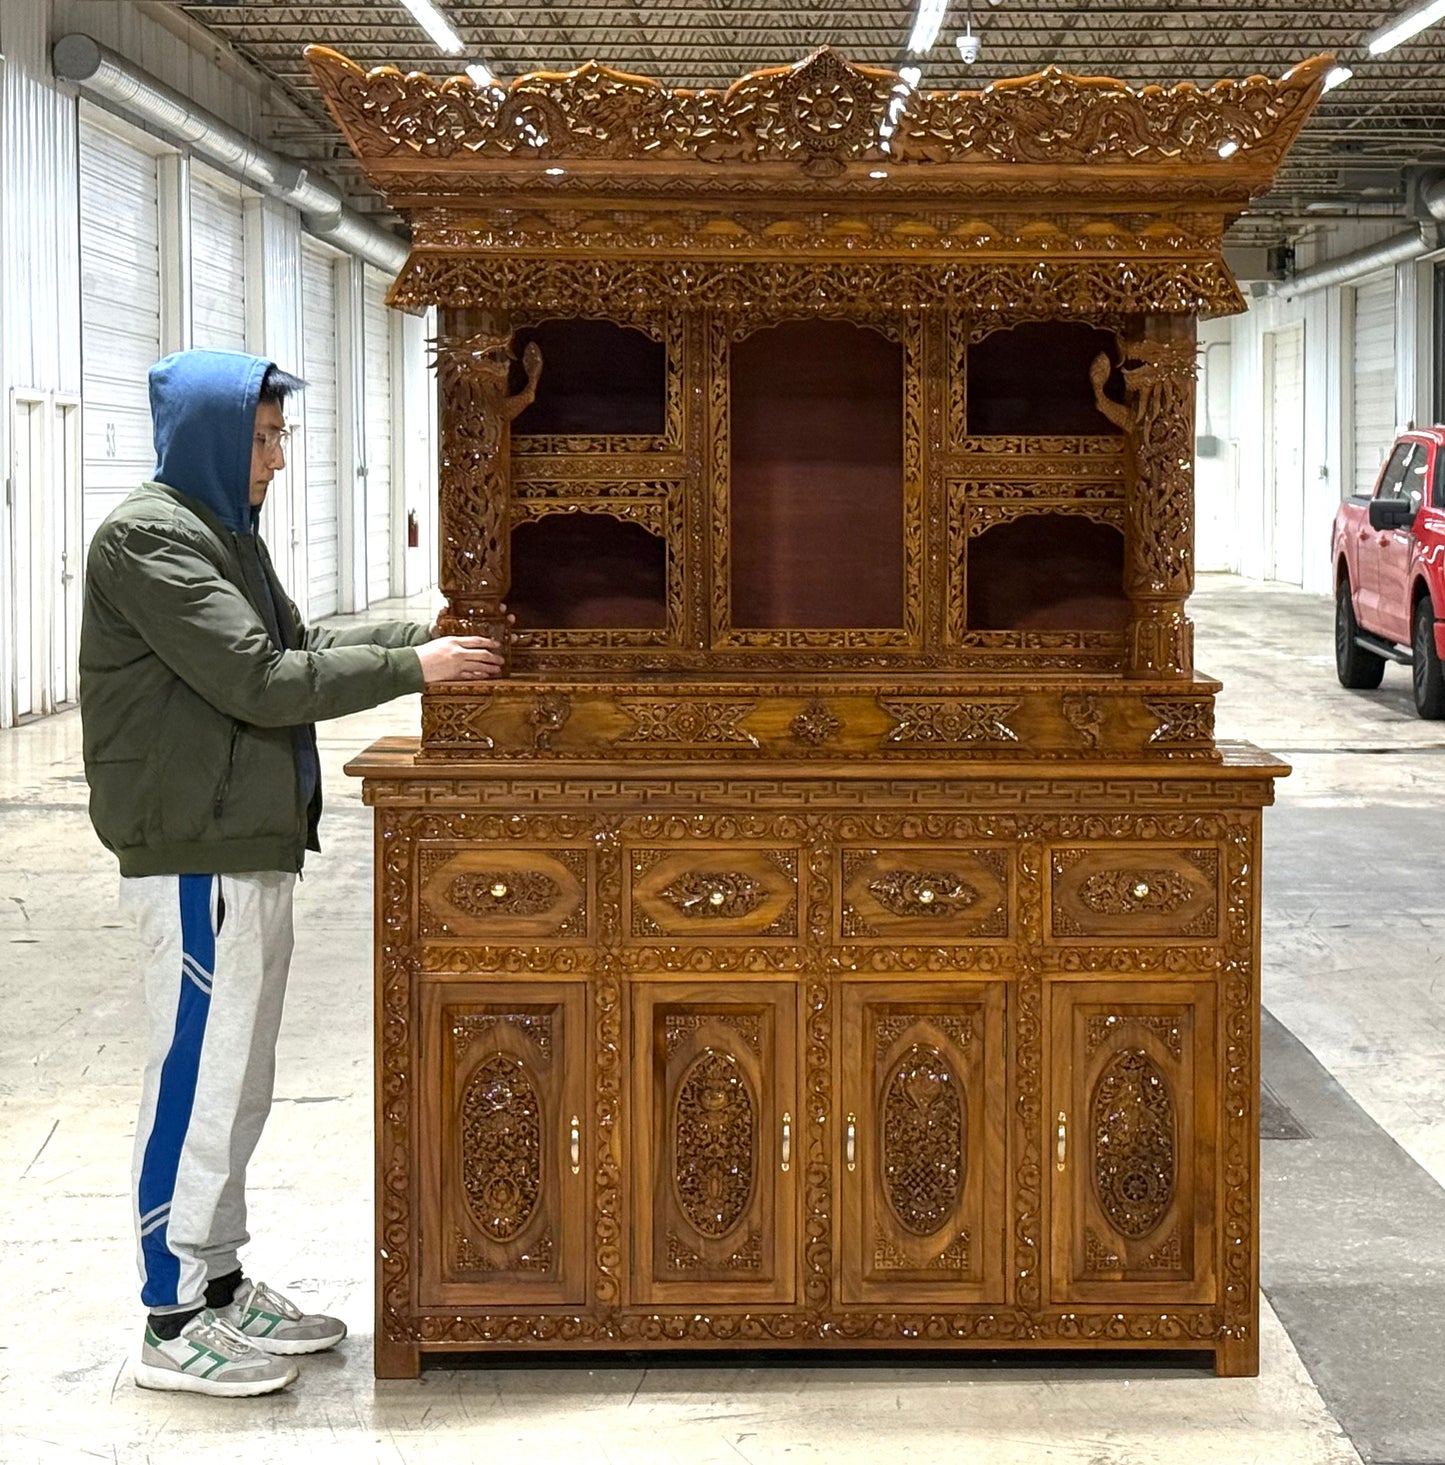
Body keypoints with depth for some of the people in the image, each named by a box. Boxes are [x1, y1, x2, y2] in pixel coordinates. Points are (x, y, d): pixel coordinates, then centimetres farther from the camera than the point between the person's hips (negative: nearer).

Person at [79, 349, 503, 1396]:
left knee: (237, 1077, 15)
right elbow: (259, 682, -21)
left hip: (247, 844, 10)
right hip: (196, 853, -10)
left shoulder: (221, 534, 15)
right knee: (198, 1077, -4)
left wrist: (422, 635, 8)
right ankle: (174, 1322, 5)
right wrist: (410, 668, -15)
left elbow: (295, 646, 20)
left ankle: (219, 1281, 26)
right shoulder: (148, 541, -15)